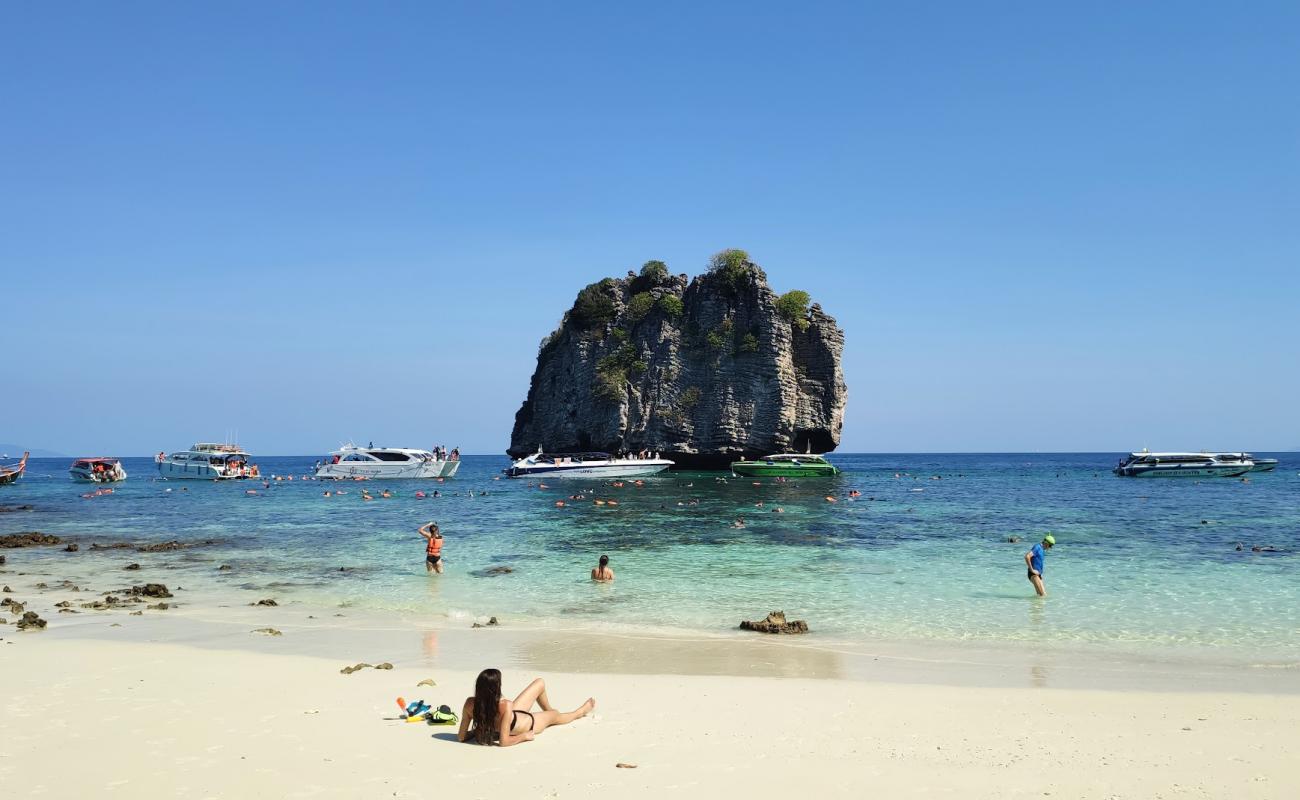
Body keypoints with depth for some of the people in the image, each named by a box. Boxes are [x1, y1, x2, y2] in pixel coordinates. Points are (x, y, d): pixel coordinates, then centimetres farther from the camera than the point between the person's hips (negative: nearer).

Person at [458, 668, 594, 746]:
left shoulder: (470, 704, -33)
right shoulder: (505, 706, -47)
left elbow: (461, 737, -23)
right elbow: (503, 742, -39)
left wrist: (477, 730, -5)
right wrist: (525, 736, -22)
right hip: (526, 723, -5)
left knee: (540, 683, 21)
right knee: (554, 715, 29)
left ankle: (548, 710, 55)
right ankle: (580, 712, 65)